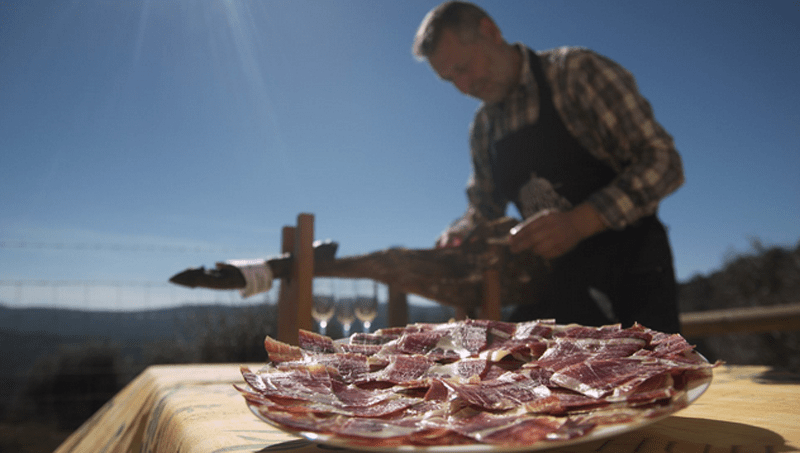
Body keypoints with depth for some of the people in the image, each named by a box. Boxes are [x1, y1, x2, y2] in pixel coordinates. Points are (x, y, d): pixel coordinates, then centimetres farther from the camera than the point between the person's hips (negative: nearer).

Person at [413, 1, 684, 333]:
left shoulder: (576, 72, -9)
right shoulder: (482, 128, 11)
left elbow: (662, 161, -15)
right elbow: (484, 208, 18)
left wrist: (579, 222, -28)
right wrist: (458, 234, -6)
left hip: (629, 269, -5)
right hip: (558, 280, 6)